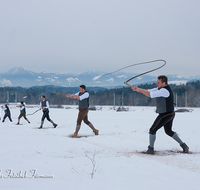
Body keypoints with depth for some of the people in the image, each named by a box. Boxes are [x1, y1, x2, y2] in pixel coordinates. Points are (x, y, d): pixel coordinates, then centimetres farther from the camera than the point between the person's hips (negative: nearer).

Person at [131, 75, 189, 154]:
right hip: (170, 114, 11)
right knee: (169, 131, 24)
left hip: (165, 115, -11)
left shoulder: (164, 91, -24)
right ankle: (183, 145, 23)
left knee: (152, 130, -2)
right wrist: (137, 88, -5)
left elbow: (150, 95, -30)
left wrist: (140, 90, -17)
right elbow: (148, 91, 7)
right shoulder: (160, 88, 8)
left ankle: (150, 149, 6)